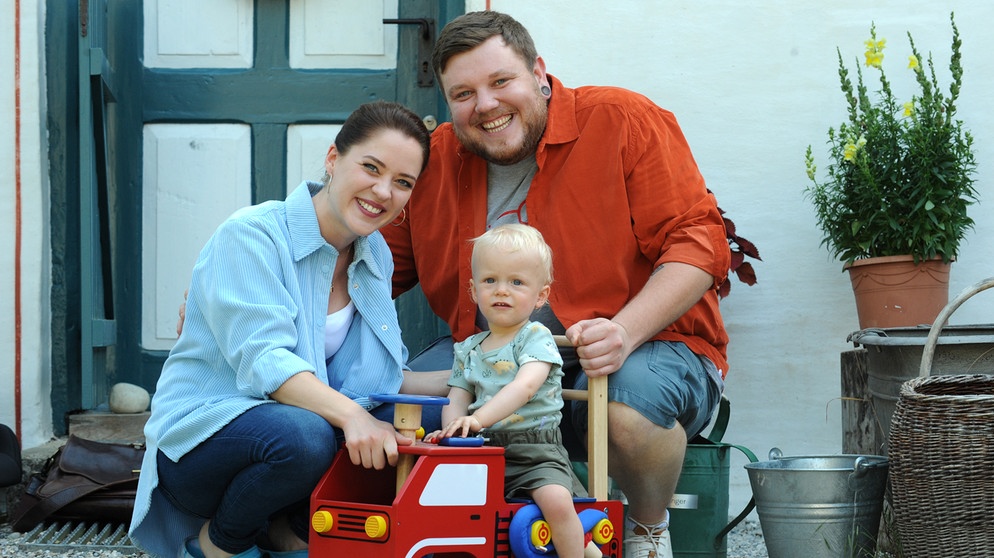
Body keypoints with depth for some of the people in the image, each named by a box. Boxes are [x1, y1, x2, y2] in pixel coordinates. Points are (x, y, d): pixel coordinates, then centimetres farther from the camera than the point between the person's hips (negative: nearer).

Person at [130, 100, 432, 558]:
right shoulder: (249, 235, -15)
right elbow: (263, 361, -28)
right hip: (201, 438, -6)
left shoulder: (376, 256, 8)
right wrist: (350, 413, -41)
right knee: (304, 436, -37)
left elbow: (391, 377, 10)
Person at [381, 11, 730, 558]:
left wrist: (625, 332, -28)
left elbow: (698, 243, -14)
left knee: (631, 395, -37)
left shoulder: (625, 121, -8)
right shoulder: (433, 159, 6)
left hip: (646, 343, -4)